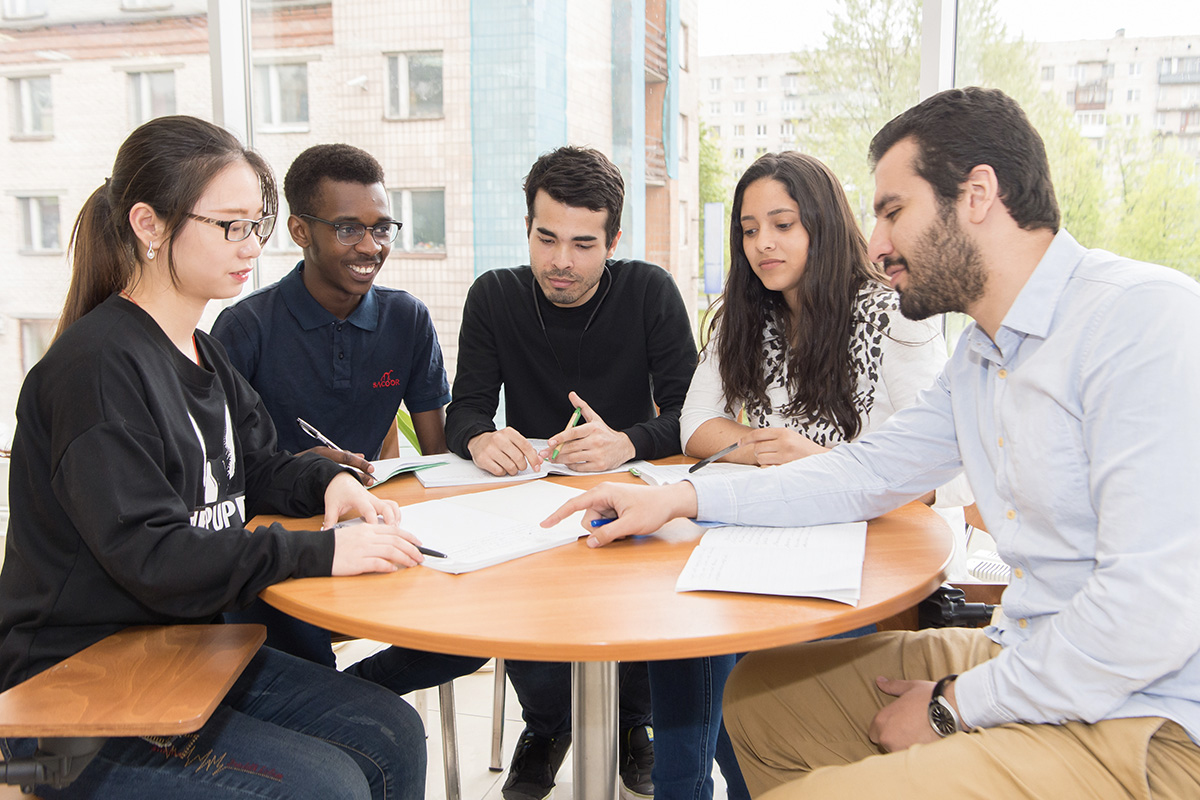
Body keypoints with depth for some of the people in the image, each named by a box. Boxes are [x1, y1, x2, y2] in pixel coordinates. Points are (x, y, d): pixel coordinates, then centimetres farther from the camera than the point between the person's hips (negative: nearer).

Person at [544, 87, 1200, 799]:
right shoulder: (980, 355, 10)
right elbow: (870, 471, 14)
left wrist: (954, 706, -14)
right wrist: (678, 499, 5)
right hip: (1023, 658, 9)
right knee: (757, 692, 12)